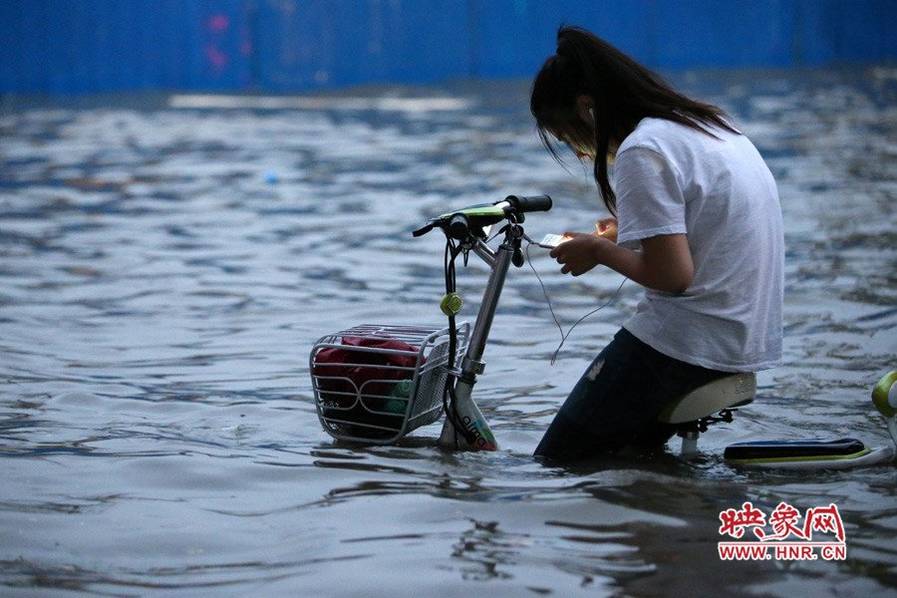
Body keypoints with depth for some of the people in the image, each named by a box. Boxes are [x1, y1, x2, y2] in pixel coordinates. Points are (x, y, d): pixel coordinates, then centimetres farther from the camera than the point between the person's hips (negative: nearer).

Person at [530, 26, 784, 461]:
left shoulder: (642, 151, -16)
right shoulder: (708, 122, 12)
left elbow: (672, 274, -21)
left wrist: (600, 251, -5)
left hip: (690, 343, -10)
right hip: (750, 340, 10)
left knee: (556, 462, 0)